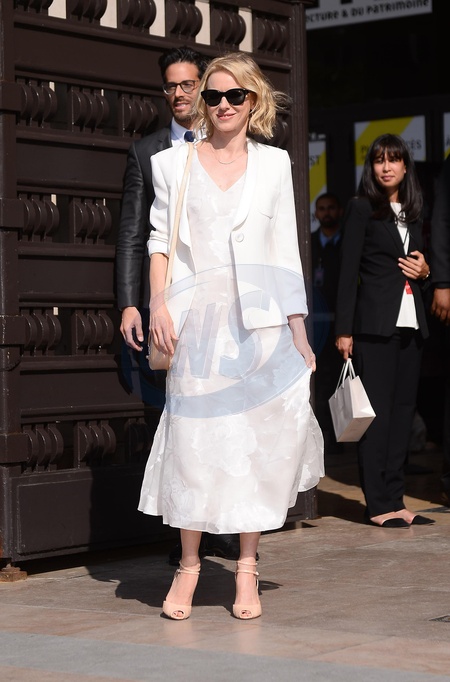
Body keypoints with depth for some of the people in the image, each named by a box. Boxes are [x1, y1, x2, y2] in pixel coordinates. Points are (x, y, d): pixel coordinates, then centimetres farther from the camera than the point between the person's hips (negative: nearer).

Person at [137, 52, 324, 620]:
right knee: (194, 438, -2)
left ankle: (246, 568, 8)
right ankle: (189, 565, 10)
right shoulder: (174, 163, 8)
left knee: (258, 440, -1)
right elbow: (159, 240, 8)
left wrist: (299, 333, 6)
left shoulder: (274, 165, 9)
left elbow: (285, 252, 9)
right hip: (197, 320, -1)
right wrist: (158, 305, -7)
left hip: (260, 322, 1)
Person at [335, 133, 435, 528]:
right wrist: (344, 330, -11)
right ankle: (379, 504, -3)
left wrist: (424, 272, 2)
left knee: (403, 410, 6)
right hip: (376, 323, -6)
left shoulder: (414, 213, 17)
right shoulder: (362, 208, -1)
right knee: (377, 411, -5)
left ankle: (395, 499, 10)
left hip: (410, 323, 6)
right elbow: (348, 271, -5)